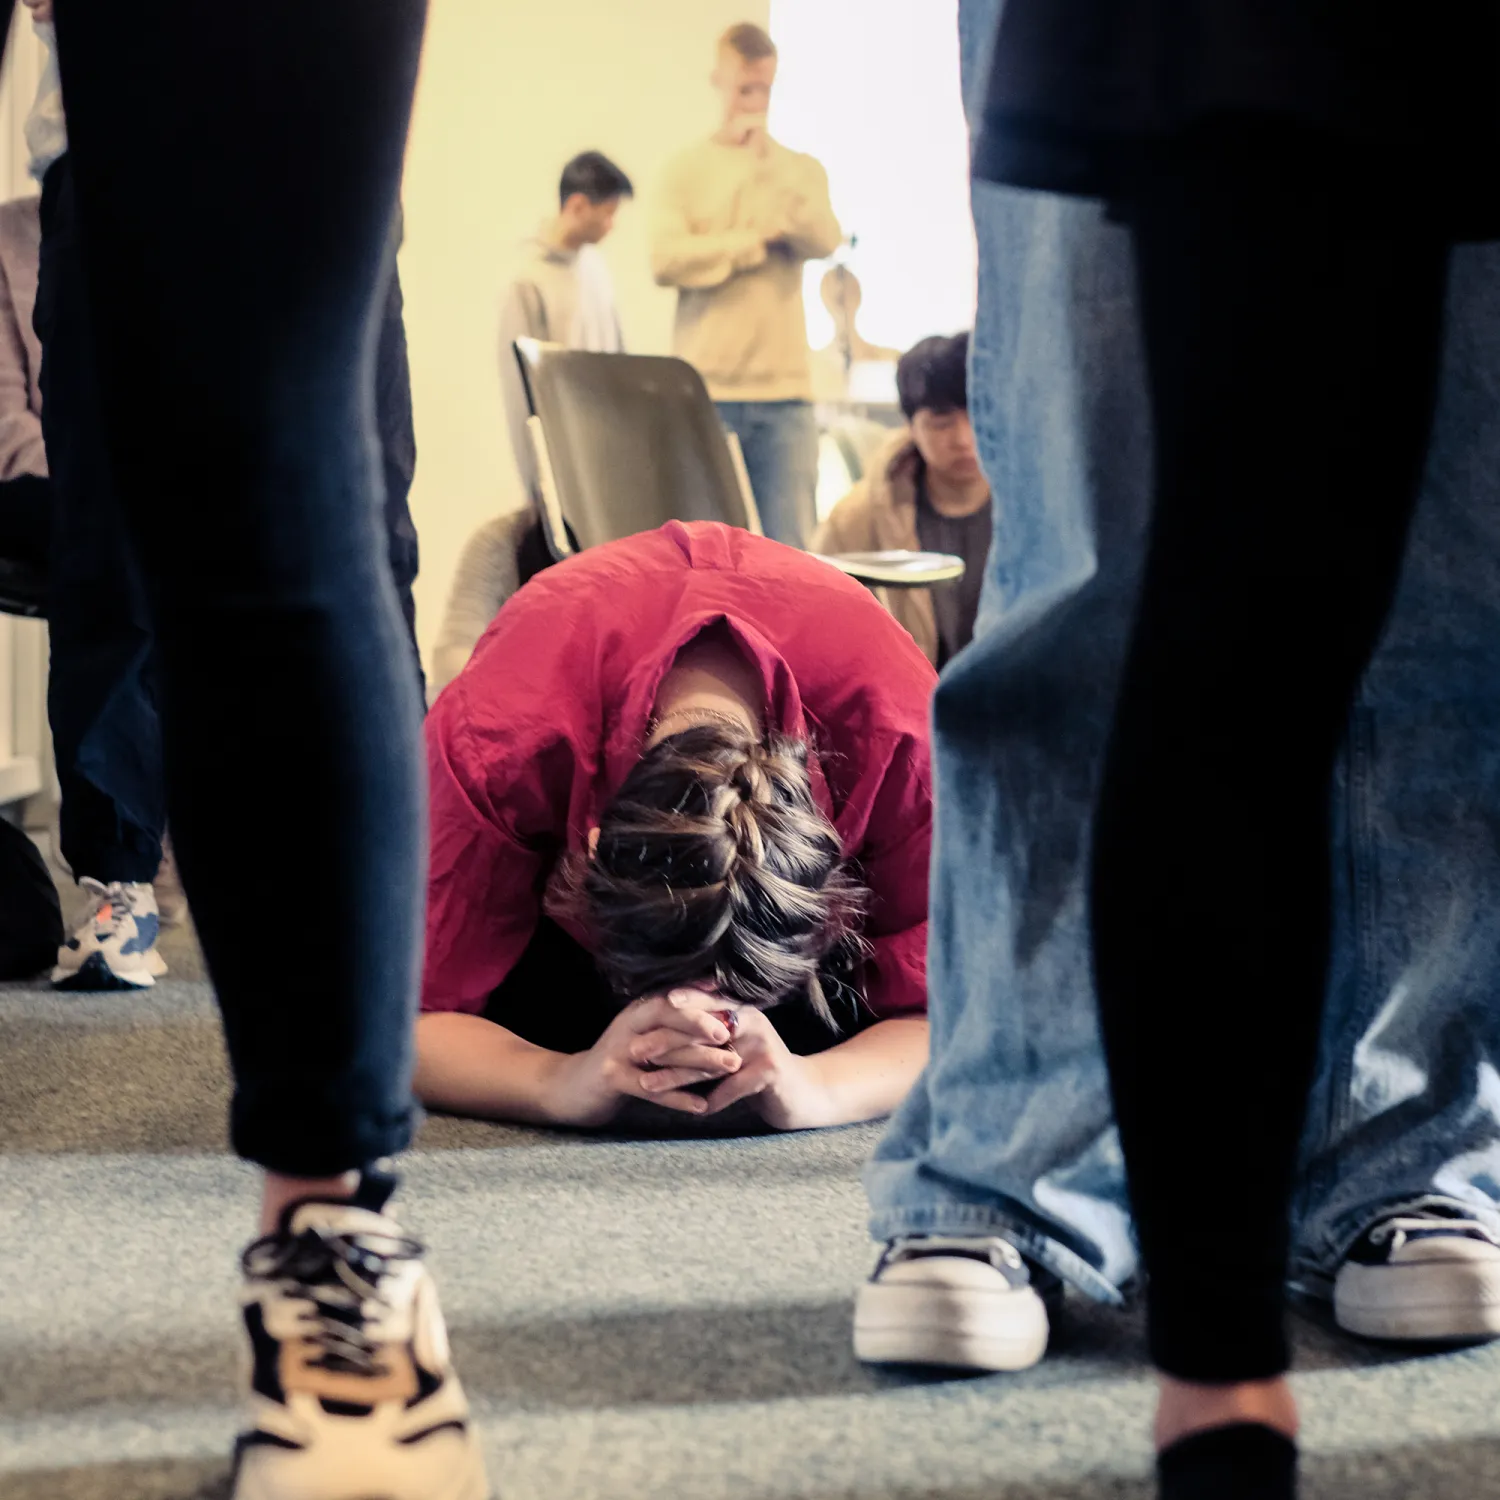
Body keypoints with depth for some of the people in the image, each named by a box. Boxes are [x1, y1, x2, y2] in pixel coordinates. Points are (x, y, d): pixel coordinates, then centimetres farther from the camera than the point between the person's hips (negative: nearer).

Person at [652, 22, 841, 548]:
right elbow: (665, 259, -6)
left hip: (785, 388, 2)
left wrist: (768, 164, -5)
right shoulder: (688, 169, 7)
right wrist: (756, 240, -3)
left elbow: (824, 241, -4)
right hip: (705, 389, -2)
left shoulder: (802, 170, 14)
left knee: (788, 544, -3)